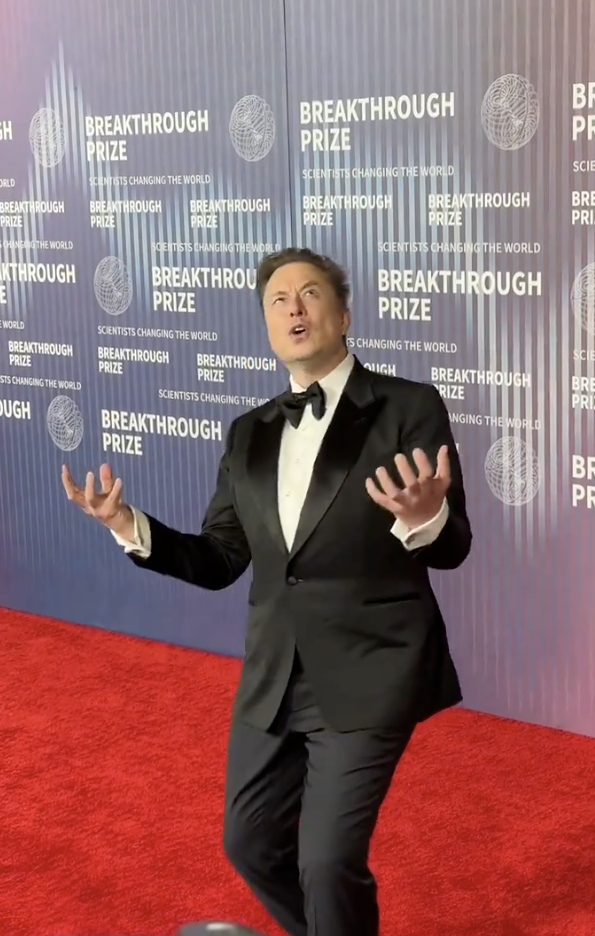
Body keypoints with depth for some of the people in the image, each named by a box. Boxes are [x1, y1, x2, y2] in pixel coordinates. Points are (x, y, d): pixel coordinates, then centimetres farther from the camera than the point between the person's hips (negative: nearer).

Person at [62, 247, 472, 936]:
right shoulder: (249, 434, 9)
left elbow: (451, 549, -11)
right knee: (250, 843, 16)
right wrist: (129, 526, -6)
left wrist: (423, 517, -34)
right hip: (272, 679, 6)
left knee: (328, 859, -7)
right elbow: (219, 563, 9)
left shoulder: (408, 408, -7)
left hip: (367, 675, -6)